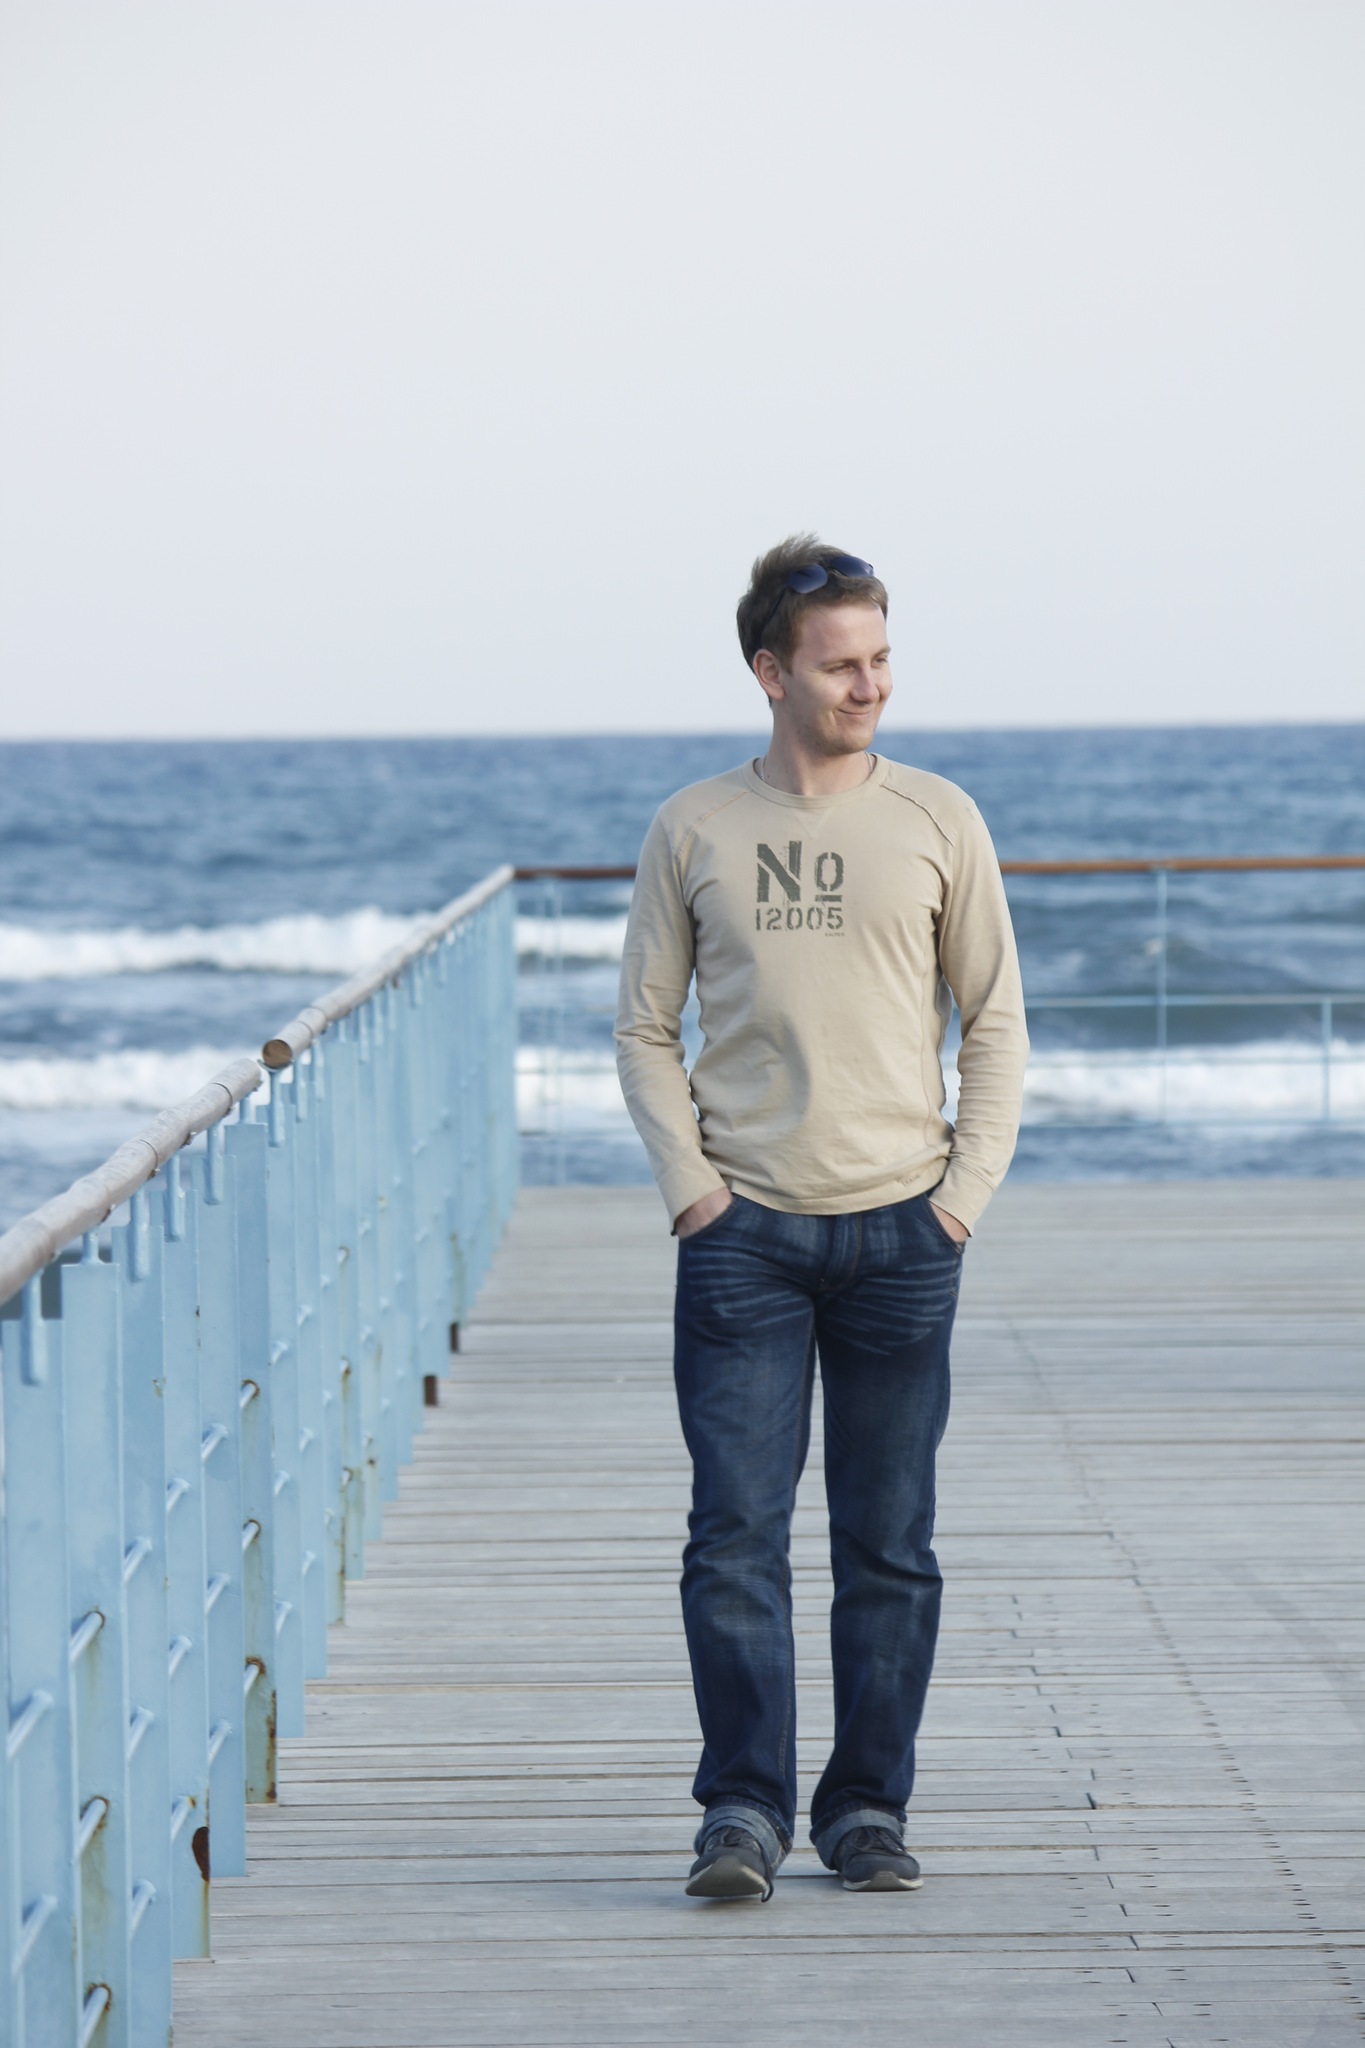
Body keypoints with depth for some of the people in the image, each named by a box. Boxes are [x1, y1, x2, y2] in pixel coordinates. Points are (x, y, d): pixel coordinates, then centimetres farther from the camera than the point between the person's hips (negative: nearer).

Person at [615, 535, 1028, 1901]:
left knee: (888, 1545, 5)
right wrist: (687, 1184, -3)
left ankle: (869, 1808, 13)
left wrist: (966, 1189, -1)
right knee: (736, 1534, -7)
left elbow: (996, 1022, 9)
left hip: (901, 1233, 1)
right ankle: (744, 1807, -2)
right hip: (744, 1232, -1)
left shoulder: (936, 822, 5)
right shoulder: (694, 830, 4)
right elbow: (644, 1027, 8)